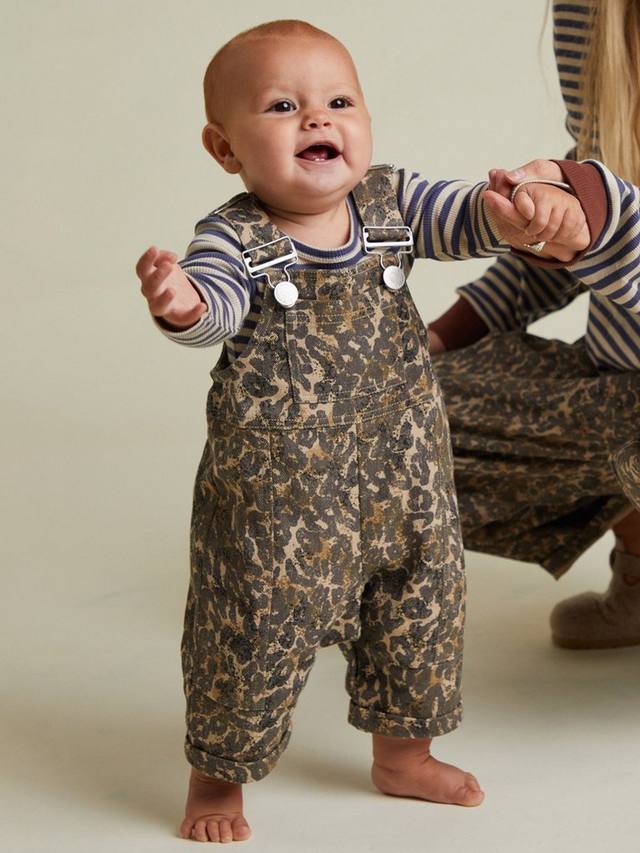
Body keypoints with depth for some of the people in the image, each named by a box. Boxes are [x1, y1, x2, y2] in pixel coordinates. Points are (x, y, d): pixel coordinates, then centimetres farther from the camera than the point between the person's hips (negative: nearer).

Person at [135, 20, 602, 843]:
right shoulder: (234, 239, -16)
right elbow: (218, 303, -32)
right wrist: (181, 303, -58)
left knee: (420, 604, 19)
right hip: (273, 488, -5)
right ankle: (217, 775, 27)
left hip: (401, 473, 5)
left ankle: (402, 754, 43)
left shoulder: (392, 203, -2)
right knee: (256, 627, 4)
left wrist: (516, 210, -31)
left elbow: (467, 215, -7)